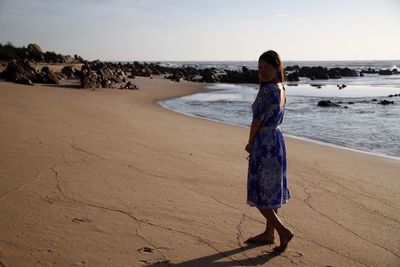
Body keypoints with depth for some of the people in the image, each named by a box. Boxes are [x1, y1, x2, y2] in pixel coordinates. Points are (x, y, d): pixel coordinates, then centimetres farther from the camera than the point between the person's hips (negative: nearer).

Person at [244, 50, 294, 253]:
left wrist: (250, 143, -1)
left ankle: (283, 231, -1)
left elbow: (257, 121, -17)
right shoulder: (281, 89, 8)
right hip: (276, 140, 10)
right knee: (272, 189, 15)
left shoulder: (267, 90, -20)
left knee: (259, 192, 0)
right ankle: (269, 234, 26)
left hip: (264, 143, -10)